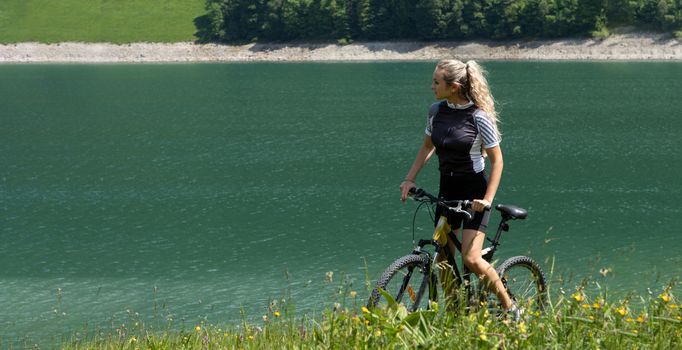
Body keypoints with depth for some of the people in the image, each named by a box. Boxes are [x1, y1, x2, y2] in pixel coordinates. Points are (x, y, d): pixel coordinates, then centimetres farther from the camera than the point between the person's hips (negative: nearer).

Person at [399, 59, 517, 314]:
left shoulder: (479, 117, -17)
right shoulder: (436, 111, -1)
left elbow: (496, 160, -11)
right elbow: (427, 147, 14)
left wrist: (488, 199, -19)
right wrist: (410, 179, 4)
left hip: (474, 190, -6)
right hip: (447, 189, 6)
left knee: (471, 259, -15)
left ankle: (510, 308, 3)